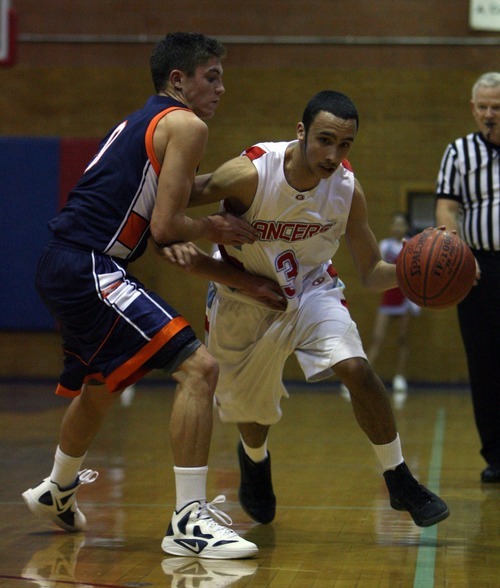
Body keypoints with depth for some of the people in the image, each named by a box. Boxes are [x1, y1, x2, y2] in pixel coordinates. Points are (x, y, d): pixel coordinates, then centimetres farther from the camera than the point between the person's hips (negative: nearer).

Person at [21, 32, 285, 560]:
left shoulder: (142, 124, 23)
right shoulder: (185, 125, -6)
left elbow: (163, 241, 23)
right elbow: (165, 229, -15)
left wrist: (238, 279, 20)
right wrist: (210, 229, 5)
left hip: (62, 266, 11)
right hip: (88, 266, -11)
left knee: (99, 387, 32)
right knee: (197, 368, -16)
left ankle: (57, 493, 54)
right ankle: (189, 521, -17)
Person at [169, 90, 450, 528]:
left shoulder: (348, 191, -20)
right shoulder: (249, 175, -29)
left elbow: (372, 273, -9)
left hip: (311, 291, 1)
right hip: (245, 299, -1)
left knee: (357, 369, -24)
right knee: (250, 410, 14)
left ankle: (401, 483, -8)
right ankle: (254, 459, 54)